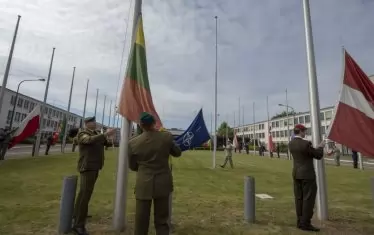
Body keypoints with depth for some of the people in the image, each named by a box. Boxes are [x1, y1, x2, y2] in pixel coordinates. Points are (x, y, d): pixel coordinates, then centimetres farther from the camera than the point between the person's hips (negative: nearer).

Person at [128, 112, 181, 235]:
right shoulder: (167, 137, -11)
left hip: (143, 185, 0)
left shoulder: (133, 143, -9)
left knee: (141, 221, 14)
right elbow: (177, 153, 7)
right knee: (162, 220, 14)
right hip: (163, 183, 1)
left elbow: (132, 166, 4)